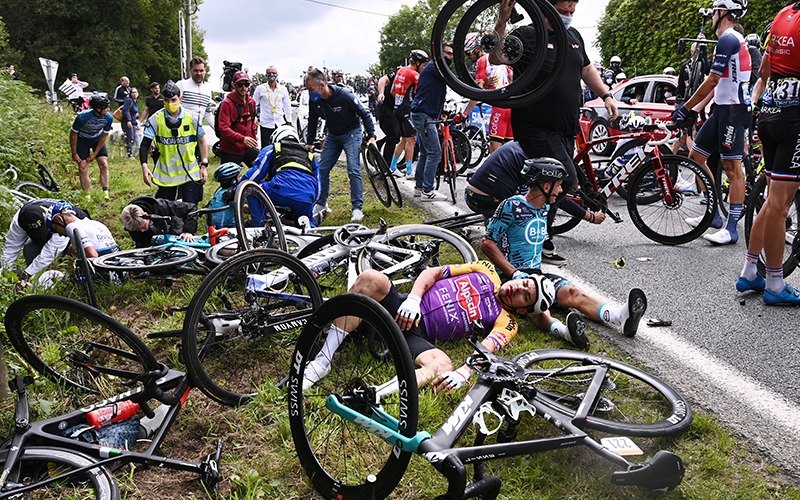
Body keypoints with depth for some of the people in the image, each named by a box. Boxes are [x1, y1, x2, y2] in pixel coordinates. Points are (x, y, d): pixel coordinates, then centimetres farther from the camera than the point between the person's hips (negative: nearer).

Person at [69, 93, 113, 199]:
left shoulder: (108, 118, -25)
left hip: (97, 139, 3)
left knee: (104, 165, -9)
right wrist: (74, 154, -12)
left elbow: (104, 136, -10)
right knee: (83, 168, -7)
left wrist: (95, 153, -9)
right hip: (82, 139, -2)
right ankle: (87, 197, 0)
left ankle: (106, 194, -5)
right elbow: (73, 135, -19)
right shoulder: (82, 117, -34)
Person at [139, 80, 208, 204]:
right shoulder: (155, 119, -4)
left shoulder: (193, 118, -3)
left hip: (190, 174, 0)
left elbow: (201, 142, 6)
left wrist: (204, 166, 2)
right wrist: (144, 166, -16)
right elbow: (145, 144, -3)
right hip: (165, 174, 1)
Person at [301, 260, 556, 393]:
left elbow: (485, 351, -11)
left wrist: (463, 374, -33)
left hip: (419, 335, -2)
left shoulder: (506, 323, 9)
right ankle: (322, 361, -27)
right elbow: (432, 272, 10)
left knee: (443, 365, -36)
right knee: (371, 278, -29)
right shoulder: (486, 271, 17)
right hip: (406, 309, 3)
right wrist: (413, 299, -9)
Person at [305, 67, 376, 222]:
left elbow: (365, 114, -18)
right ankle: (321, 204, 18)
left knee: (353, 171, -14)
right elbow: (312, 122, 5)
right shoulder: (314, 100, -12)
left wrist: (371, 136, -22)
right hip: (332, 135, 6)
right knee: (322, 169, 4)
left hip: (351, 134, -6)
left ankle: (357, 208, -7)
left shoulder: (344, 95, -28)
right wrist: (309, 143, 5)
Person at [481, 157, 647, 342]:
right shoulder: (512, 206, -11)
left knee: (572, 292, -22)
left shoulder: (545, 209, 13)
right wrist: (515, 273, -19)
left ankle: (620, 316, -44)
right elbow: (487, 243, -14)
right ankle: (562, 329, -65)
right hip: (511, 275, -6)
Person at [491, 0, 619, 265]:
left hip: (566, 130, 8)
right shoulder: (527, 35, -6)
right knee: (567, 180, -18)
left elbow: (587, 69, 29)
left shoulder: (574, 36, 17)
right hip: (535, 127, -8)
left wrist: (606, 95, 17)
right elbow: (496, 58, -21)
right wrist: (502, 22, -34)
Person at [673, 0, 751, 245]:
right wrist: (695, 110, 17)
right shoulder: (733, 39, 20)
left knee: (732, 167, -8)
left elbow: (712, 81, -16)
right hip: (723, 108, 10)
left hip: (733, 110, -10)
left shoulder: (728, 39, -13)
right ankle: (713, 214, 18)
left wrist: (686, 107, -10)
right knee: (696, 156, 11)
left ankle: (731, 228, -5)